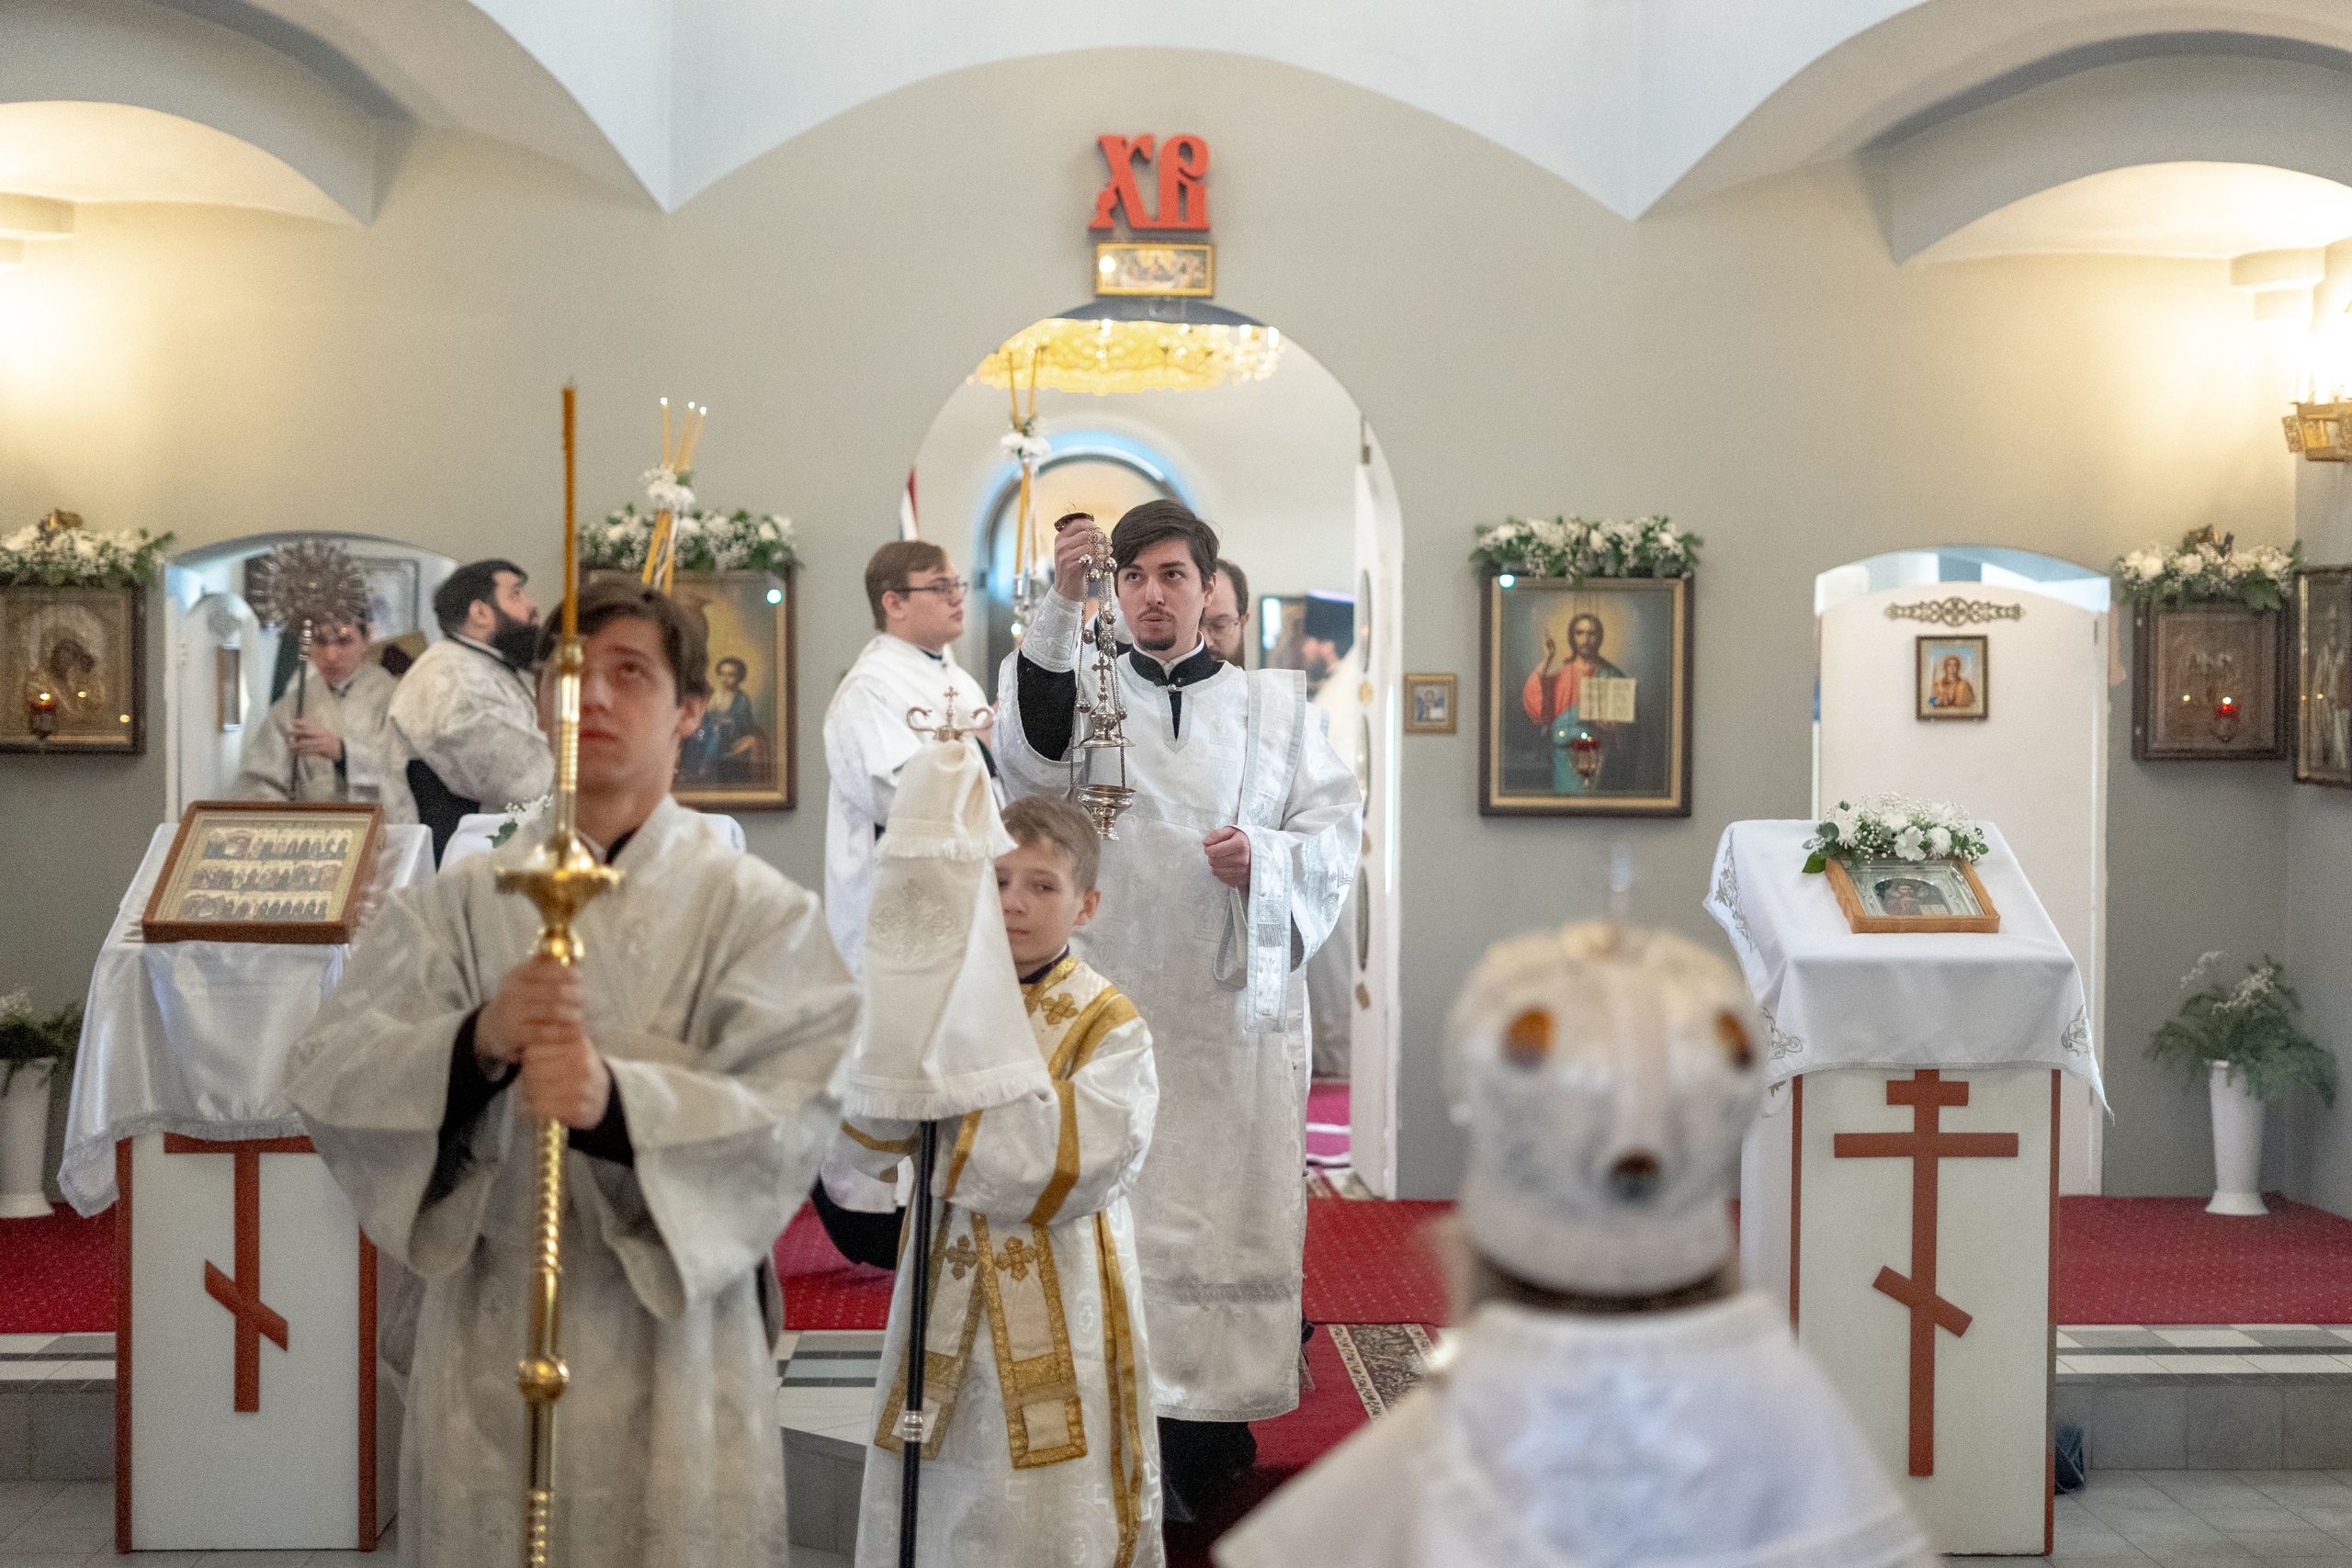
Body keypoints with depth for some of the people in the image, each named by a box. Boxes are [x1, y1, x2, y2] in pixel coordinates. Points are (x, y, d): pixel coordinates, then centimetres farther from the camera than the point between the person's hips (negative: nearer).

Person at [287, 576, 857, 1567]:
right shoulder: (460, 901, 5)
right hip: (488, 1337, 2)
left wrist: (616, 1102, -30)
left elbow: (790, 1116, -13)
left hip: (671, 1343, -2)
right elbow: (328, 1073, -5)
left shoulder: (755, 906, -2)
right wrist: (475, 1044, -25)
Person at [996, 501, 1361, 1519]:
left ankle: (1218, 1420, 12)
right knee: (1123, 1205, -4)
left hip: (1238, 1002, 1)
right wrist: (1061, 602, -27)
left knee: (1233, 1198, 2)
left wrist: (1264, 857, -12)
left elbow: (1337, 827, 10)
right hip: (1115, 995, -1)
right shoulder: (1085, 696, 7)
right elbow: (1030, 753, -16)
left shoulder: (1273, 702, 12)